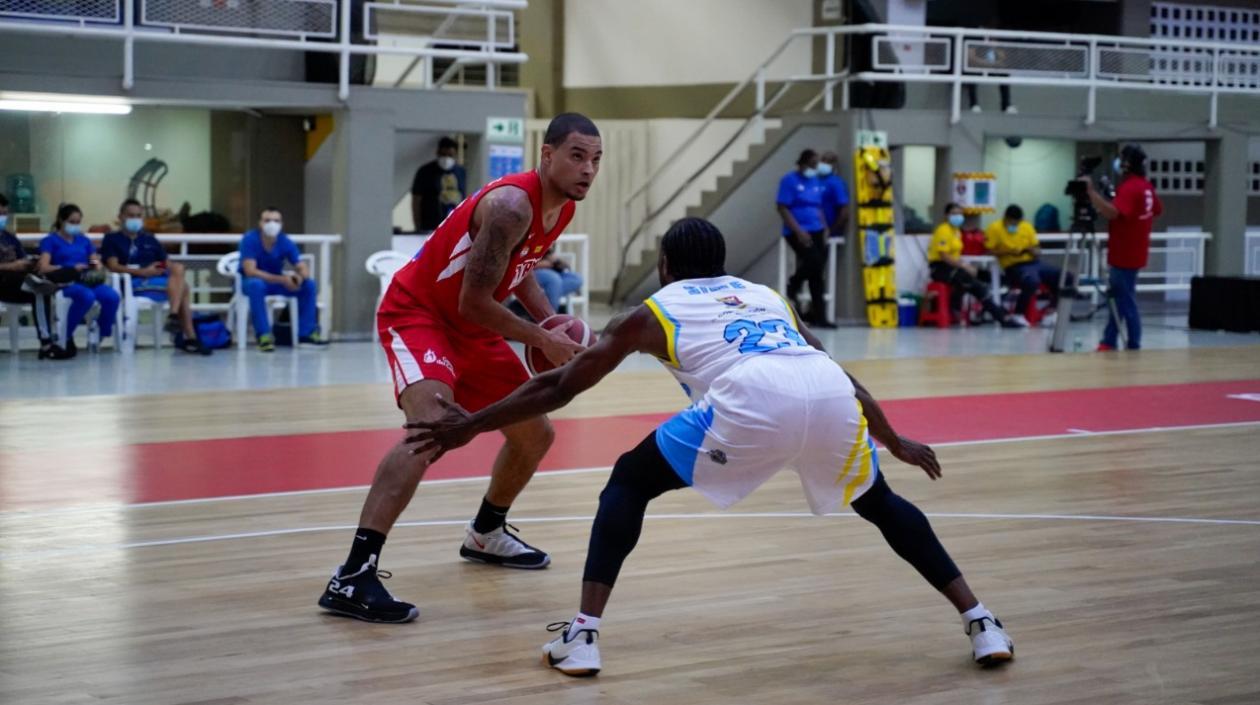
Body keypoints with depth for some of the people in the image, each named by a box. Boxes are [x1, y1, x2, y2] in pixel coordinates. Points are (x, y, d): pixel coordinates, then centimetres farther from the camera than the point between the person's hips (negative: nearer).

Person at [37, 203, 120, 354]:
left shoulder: (84, 240, 26)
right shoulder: (50, 240, 9)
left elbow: (96, 263, 22)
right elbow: (44, 268, -6)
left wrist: (97, 266, -4)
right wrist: (71, 268, -14)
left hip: (88, 281, 5)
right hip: (65, 282, -5)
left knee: (112, 296, -29)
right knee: (87, 296, -40)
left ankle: (102, 336, -9)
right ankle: (66, 336, -21)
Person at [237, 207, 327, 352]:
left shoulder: (286, 242, -11)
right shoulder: (249, 239, -23)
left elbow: (303, 268, -10)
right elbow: (250, 271, -31)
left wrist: (300, 276, -37)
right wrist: (281, 279, -37)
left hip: (277, 282, 4)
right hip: (251, 282, -4)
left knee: (309, 284, -16)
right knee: (257, 285, -39)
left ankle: (306, 333, -9)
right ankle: (264, 335, -33)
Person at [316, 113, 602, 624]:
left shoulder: (562, 208, 0)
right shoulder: (511, 205, -28)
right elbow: (473, 303, -27)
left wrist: (552, 322, 2)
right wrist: (542, 340, -18)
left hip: (471, 328, 10)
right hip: (416, 312, -10)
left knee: (535, 434, 16)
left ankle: (486, 535, 43)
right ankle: (352, 578, -37)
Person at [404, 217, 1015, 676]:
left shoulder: (650, 313, 28)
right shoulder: (768, 297, 38)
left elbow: (558, 388, 30)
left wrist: (471, 425, 41)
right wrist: (897, 443, 54)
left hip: (750, 402, -4)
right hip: (829, 393, 4)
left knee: (629, 482, 17)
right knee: (879, 504, 31)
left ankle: (583, 633, 4)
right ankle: (981, 623, 23)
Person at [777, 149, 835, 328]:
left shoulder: (816, 182, 14)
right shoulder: (790, 181, -5)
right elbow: (782, 208, -10)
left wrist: (825, 229, 5)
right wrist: (799, 231, -17)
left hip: (816, 231, 6)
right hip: (797, 232, -6)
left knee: (817, 270, 2)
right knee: (814, 261, -23)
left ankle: (817, 314, 6)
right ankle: (793, 285, 7)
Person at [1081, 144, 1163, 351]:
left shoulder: (1129, 188, -20)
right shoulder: (1146, 187, 10)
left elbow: (1112, 212, -35)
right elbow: (1158, 210, 24)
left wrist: (1091, 191, -34)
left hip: (1124, 256, -10)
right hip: (1133, 253, 10)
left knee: (1125, 302, -4)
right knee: (1117, 298, 13)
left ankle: (1133, 345, -1)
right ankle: (1109, 342, 17)